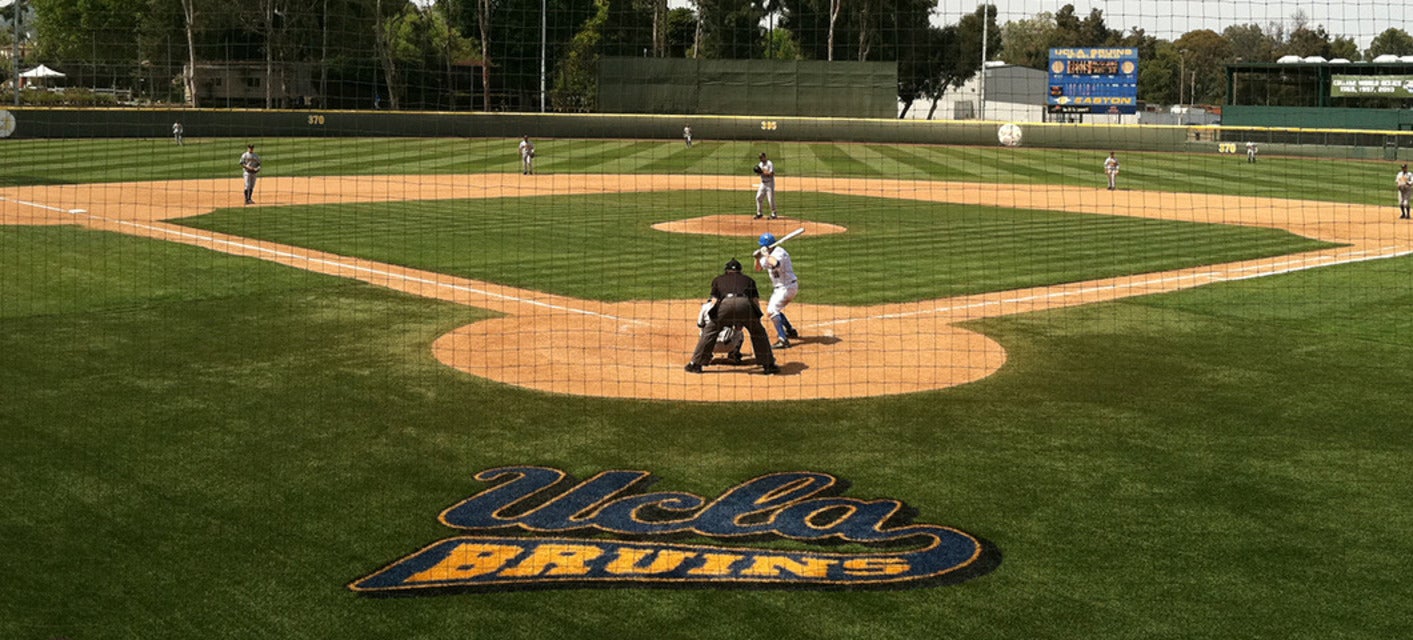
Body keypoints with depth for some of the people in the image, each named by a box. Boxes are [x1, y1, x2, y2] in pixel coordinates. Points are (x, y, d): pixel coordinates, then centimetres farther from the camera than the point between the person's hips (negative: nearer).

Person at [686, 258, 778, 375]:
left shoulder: (718, 279, 34)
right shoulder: (748, 279, 36)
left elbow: (714, 301, 24)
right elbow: (756, 300, 25)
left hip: (725, 303, -1)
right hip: (745, 304, 1)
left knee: (709, 331, 15)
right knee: (759, 332, 20)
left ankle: (696, 364, 14)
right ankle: (768, 365, 20)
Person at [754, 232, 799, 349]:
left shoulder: (779, 252, -19)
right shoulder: (770, 254, 8)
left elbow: (776, 264, -42)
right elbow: (758, 268, 15)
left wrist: (766, 255, -29)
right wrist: (758, 257, -3)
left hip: (787, 287, -10)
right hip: (781, 287, 10)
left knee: (771, 311, -19)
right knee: (775, 310, 24)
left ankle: (783, 340, -23)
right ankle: (791, 331, 37)